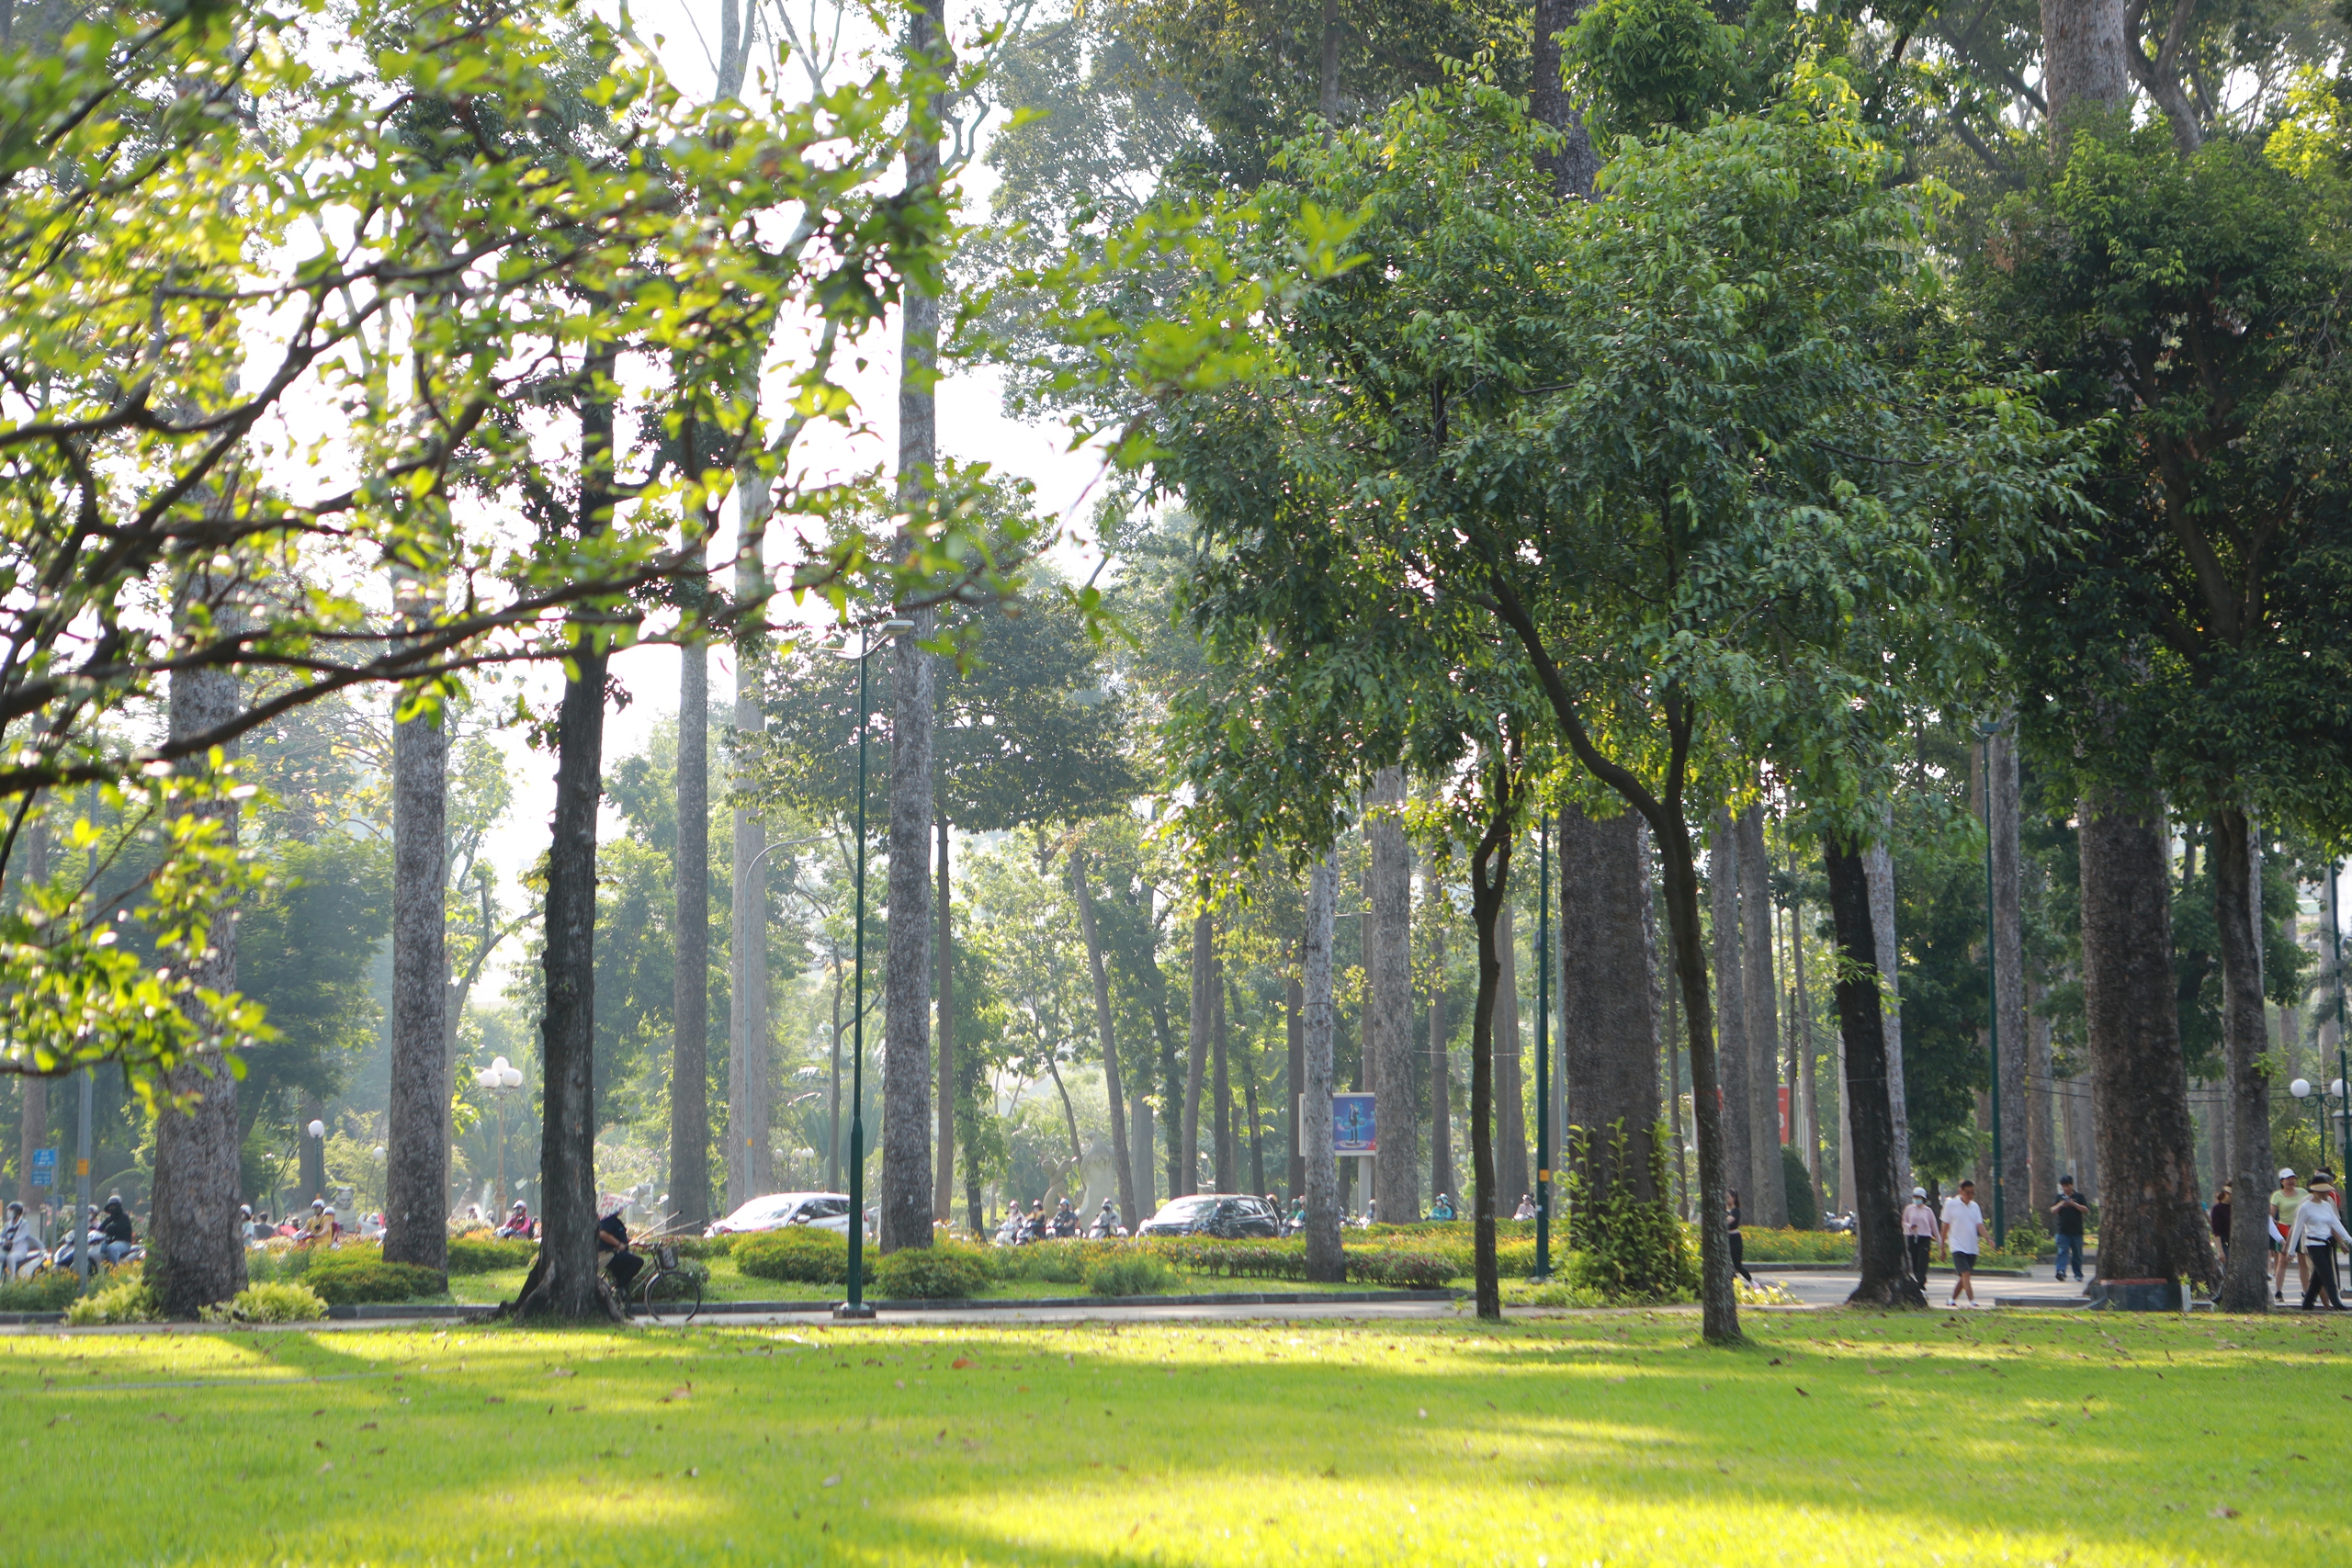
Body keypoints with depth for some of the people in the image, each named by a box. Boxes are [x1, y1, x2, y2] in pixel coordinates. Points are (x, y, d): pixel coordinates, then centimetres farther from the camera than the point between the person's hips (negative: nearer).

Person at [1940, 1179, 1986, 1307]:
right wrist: (1943, 1247, 4)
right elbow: (1946, 1226, 2)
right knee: (1966, 1274, -18)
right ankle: (1972, 1302, -24)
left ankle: (1953, 1299, 25)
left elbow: (1979, 1225, 4)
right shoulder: (1951, 1204, -2)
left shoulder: (1974, 1206, 10)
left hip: (1972, 1248, 5)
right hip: (1957, 1247, -5)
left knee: (1963, 1277, 9)